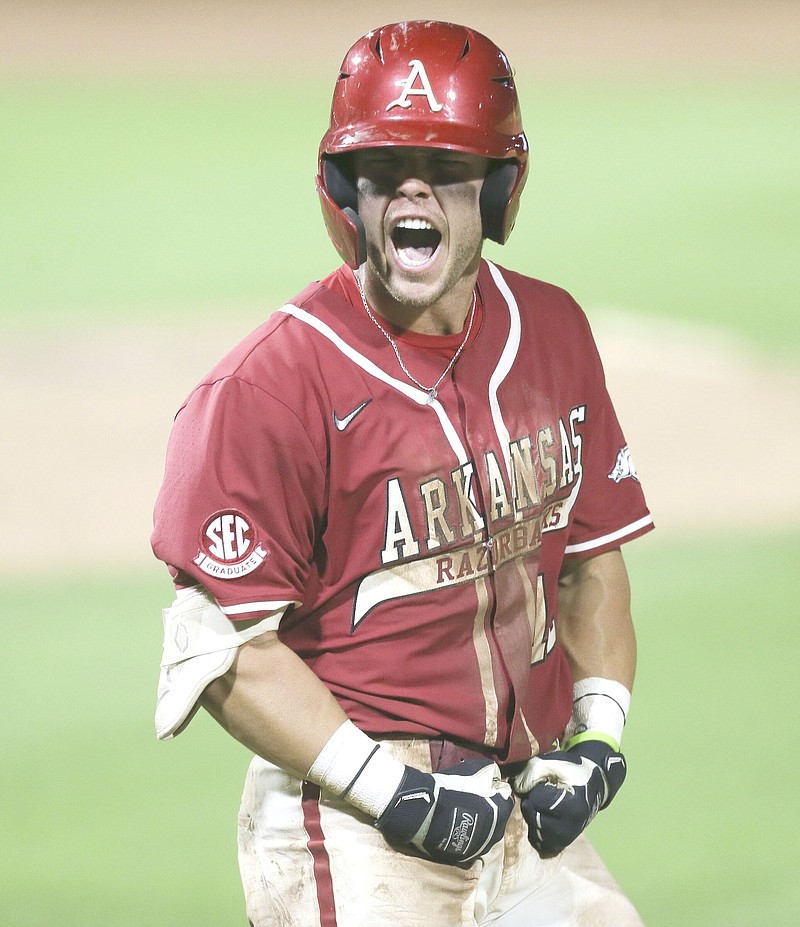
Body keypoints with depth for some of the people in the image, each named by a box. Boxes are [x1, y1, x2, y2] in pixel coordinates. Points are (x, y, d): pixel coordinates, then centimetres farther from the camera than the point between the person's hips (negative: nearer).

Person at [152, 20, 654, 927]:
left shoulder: (551, 334, 8)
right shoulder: (269, 387, -13)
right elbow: (221, 649, -14)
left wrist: (598, 733, 5)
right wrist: (398, 794, -17)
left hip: (527, 815, 6)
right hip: (352, 835, -6)